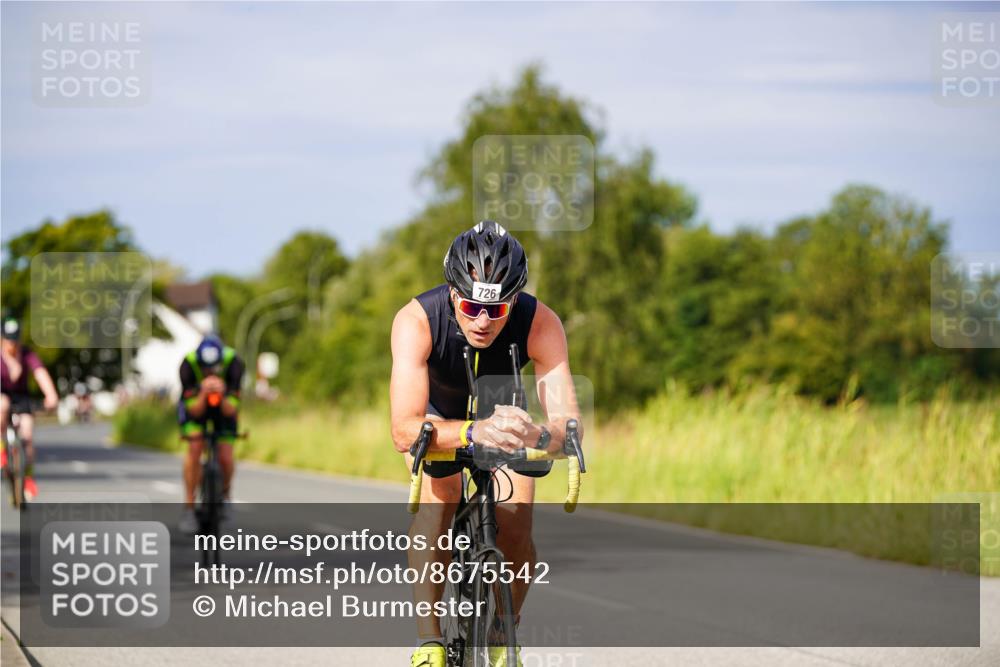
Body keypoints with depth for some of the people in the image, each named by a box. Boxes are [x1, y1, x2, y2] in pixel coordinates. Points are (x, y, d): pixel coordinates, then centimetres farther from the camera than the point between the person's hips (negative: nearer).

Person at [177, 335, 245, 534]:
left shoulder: (233, 363, -33)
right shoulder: (188, 364, -33)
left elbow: (231, 411, -31)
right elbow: (194, 411, -32)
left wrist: (221, 395, -49)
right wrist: (204, 394, -50)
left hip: (223, 404, 1)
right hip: (196, 404, -1)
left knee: (225, 457, -13)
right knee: (195, 448, -22)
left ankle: (224, 493, 19)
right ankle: (189, 508, -15)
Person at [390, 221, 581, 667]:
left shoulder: (540, 323, -35)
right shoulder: (417, 320, -39)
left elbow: (567, 421, -41)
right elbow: (404, 430, -48)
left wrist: (541, 435, -65)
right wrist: (474, 432, -67)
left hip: (502, 408, 1)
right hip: (436, 411, -1)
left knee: (516, 533, -15)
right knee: (438, 501, -28)